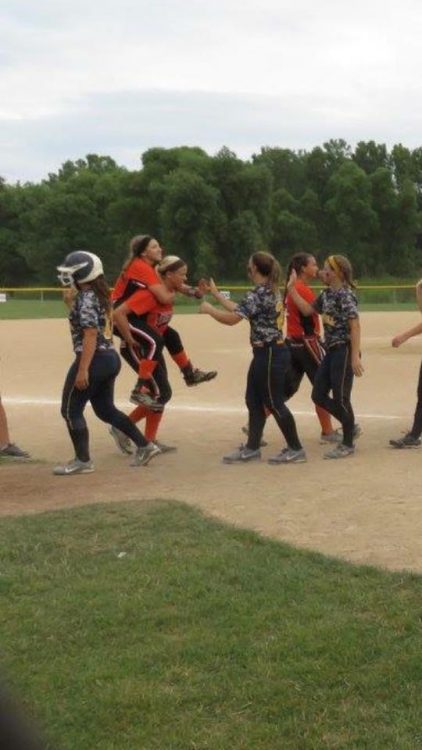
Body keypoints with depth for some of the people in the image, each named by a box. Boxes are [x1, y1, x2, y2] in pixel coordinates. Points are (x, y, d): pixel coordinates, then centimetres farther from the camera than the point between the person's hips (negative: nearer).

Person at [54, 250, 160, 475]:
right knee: (106, 409, 20)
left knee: (71, 410, 2)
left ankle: (82, 461, 5)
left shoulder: (85, 299, -15)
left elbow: (91, 335, -22)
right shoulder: (101, 296, 13)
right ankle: (144, 446, 19)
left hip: (94, 360, -10)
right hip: (111, 358, 10)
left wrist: (82, 370, -24)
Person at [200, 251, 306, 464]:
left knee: (274, 403, -1)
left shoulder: (258, 293, -18)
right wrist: (216, 294, 25)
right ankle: (252, 448, 21)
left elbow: (232, 318, -22)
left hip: (270, 354, -10)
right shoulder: (271, 291, 12)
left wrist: (208, 309, -6)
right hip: (268, 353, 10)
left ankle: (296, 449, 7)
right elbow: (239, 310, 18)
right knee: (254, 400, 14)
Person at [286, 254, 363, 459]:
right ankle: (350, 427, 26)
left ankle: (348, 444, 13)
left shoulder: (345, 295, -15)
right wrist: (291, 289, 12)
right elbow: (307, 310, 20)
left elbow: (355, 326, -19)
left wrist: (355, 356, -25)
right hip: (331, 351, 9)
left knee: (341, 398, -2)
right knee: (319, 395, 11)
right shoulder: (326, 294, 11)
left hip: (344, 351, -9)